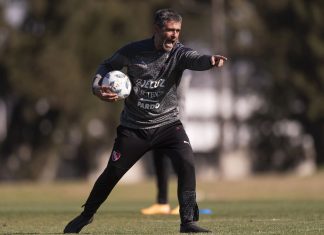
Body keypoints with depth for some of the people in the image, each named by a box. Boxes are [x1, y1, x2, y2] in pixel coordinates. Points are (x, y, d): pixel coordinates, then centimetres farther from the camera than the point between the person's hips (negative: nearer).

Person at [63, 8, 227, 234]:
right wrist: (97, 88, -13)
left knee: (187, 163, -21)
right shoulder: (134, 50, -9)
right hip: (134, 127, 0)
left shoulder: (179, 53, -12)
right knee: (112, 172, 3)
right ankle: (87, 215, 27)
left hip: (167, 123, 0)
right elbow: (107, 66, 6)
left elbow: (196, 60, -35)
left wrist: (211, 61, -58)